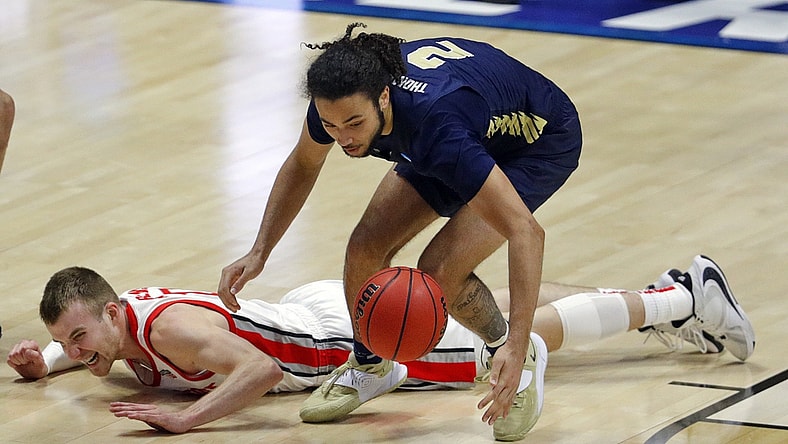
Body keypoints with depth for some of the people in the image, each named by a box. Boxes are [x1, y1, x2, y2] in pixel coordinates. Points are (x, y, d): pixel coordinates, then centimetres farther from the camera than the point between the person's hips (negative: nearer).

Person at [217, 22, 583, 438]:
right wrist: (259, 253, -6)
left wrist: (516, 348, -49)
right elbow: (303, 165, 0)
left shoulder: (436, 127, -44)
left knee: (439, 270, -24)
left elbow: (526, 231, -44)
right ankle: (369, 365, 21)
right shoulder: (340, 96, -26)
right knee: (366, 247, -6)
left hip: (541, 142, -6)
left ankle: (516, 358, 4)